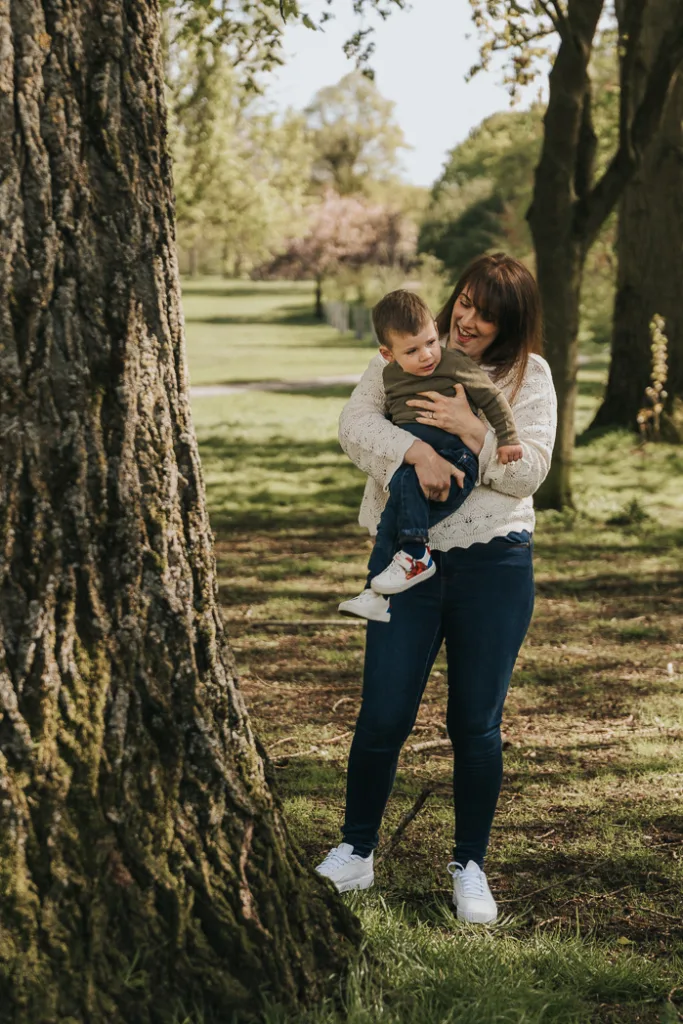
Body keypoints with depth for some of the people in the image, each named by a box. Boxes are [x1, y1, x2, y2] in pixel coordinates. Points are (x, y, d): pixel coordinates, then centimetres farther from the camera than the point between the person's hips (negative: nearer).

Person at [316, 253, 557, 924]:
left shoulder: (529, 376, 4)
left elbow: (530, 469, -6)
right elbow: (354, 425, -7)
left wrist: (472, 430, -21)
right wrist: (414, 450, -24)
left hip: (494, 565, 0)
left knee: (476, 725, 6)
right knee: (383, 717, 0)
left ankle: (470, 866, 22)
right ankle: (355, 853, 19)